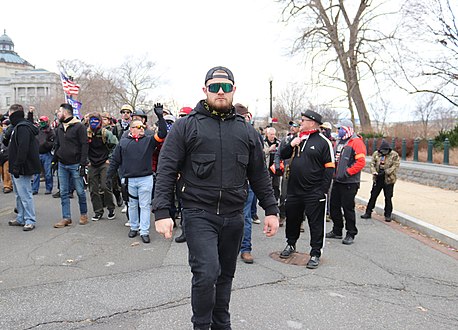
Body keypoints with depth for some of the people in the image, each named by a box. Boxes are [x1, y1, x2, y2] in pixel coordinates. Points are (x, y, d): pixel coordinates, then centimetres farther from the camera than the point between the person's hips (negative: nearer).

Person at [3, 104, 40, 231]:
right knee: (19, 195, 16)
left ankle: (30, 220, -2)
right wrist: (6, 138, 8)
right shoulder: (18, 127, 18)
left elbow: (23, 149, -24)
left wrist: (17, 167, -24)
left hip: (22, 169, -11)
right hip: (16, 169, 11)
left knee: (25, 194, -7)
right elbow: (12, 145, 26)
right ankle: (21, 218, 25)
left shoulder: (22, 127, -16)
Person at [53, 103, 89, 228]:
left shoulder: (79, 127, -7)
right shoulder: (59, 128, 14)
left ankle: (83, 214, 19)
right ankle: (66, 218, 11)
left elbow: (84, 146, -10)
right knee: (64, 192, 5)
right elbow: (57, 145, 21)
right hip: (62, 165, 6)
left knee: (80, 191, 3)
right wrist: (55, 161, 14)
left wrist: (83, 164, -15)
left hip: (75, 165, -6)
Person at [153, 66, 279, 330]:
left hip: (234, 216, 4)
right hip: (199, 214, -4)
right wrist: (162, 212, -13)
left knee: (226, 274, 15)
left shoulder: (247, 131, 9)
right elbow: (167, 170, -5)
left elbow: (259, 174, 13)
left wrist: (271, 210, 10)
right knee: (206, 273, -14)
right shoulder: (186, 126, -2)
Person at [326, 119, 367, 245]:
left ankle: (351, 234, 11)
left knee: (348, 208, -2)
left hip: (349, 183, -8)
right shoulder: (339, 142, 16)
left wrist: (347, 173, -21)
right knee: (334, 206, 12)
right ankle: (337, 231, 26)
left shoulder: (356, 142, -11)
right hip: (337, 181, 8)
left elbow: (361, 162, -19)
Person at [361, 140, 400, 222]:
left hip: (389, 180, -3)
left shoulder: (394, 155, -4)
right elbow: (372, 164, 2)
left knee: (388, 198, 5)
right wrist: (374, 172, -17)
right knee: (373, 196, 8)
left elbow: (395, 166, -9)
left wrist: (385, 172, -21)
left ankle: (388, 215, 17)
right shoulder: (376, 154, 4)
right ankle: (368, 213, 18)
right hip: (378, 179, 3)